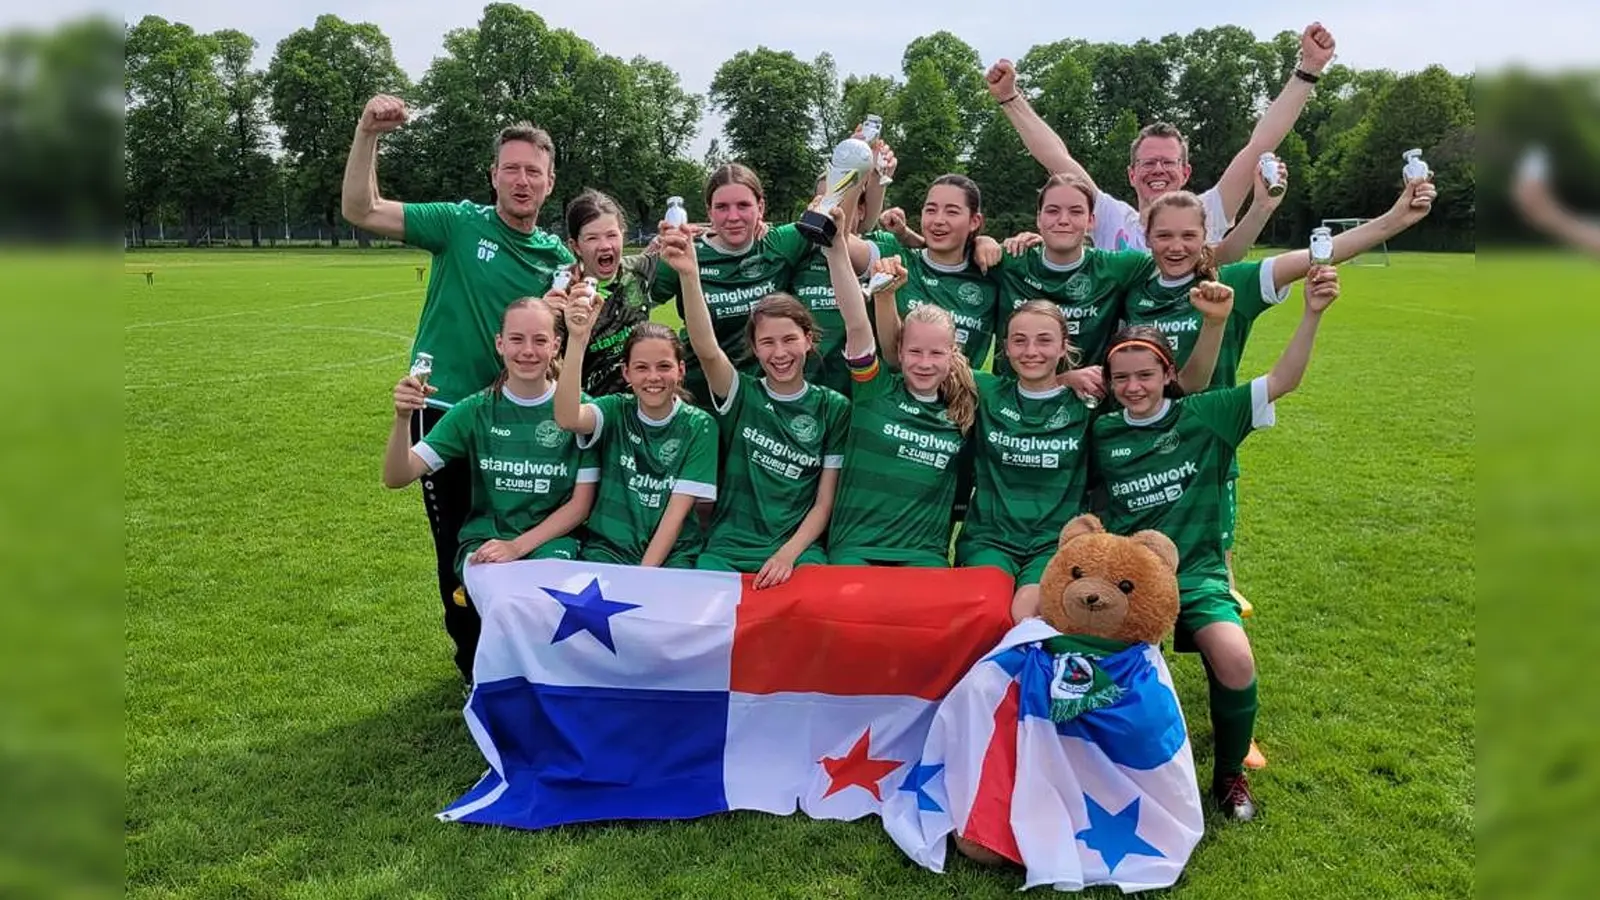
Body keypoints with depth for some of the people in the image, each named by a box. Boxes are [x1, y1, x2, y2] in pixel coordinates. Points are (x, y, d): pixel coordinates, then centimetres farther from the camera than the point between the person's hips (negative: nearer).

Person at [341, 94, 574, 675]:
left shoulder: (556, 257, 4)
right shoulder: (460, 224, -6)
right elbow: (360, 210, -10)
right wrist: (367, 133, -22)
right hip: (446, 408, -3)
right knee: (458, 544, 8)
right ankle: (474, 655, 26)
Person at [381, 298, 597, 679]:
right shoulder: (476, 410, -2)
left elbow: (580, 505, -5)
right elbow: (397, 477, -7)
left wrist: (518, 546, -17)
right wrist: (403, 418, -26)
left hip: (551, 539, -1)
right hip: (486, 537, 1)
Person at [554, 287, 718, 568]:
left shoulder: (699, 426, -2)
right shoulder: (616, 410, -1)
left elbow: (678, 510, -7)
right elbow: (568, 419, -24)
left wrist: (645, 572, -16)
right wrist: (577, 339, -33)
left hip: (673, 553, 0)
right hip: (608, 547, 0)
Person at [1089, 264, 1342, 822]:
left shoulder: (1203, 416, 1)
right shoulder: (1101, 435, 7)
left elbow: (1282, 381, -4)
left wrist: (1312, 314, -18)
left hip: (1196, 571, -1)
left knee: (1235, 661, -27)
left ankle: (1230, 775, 4)